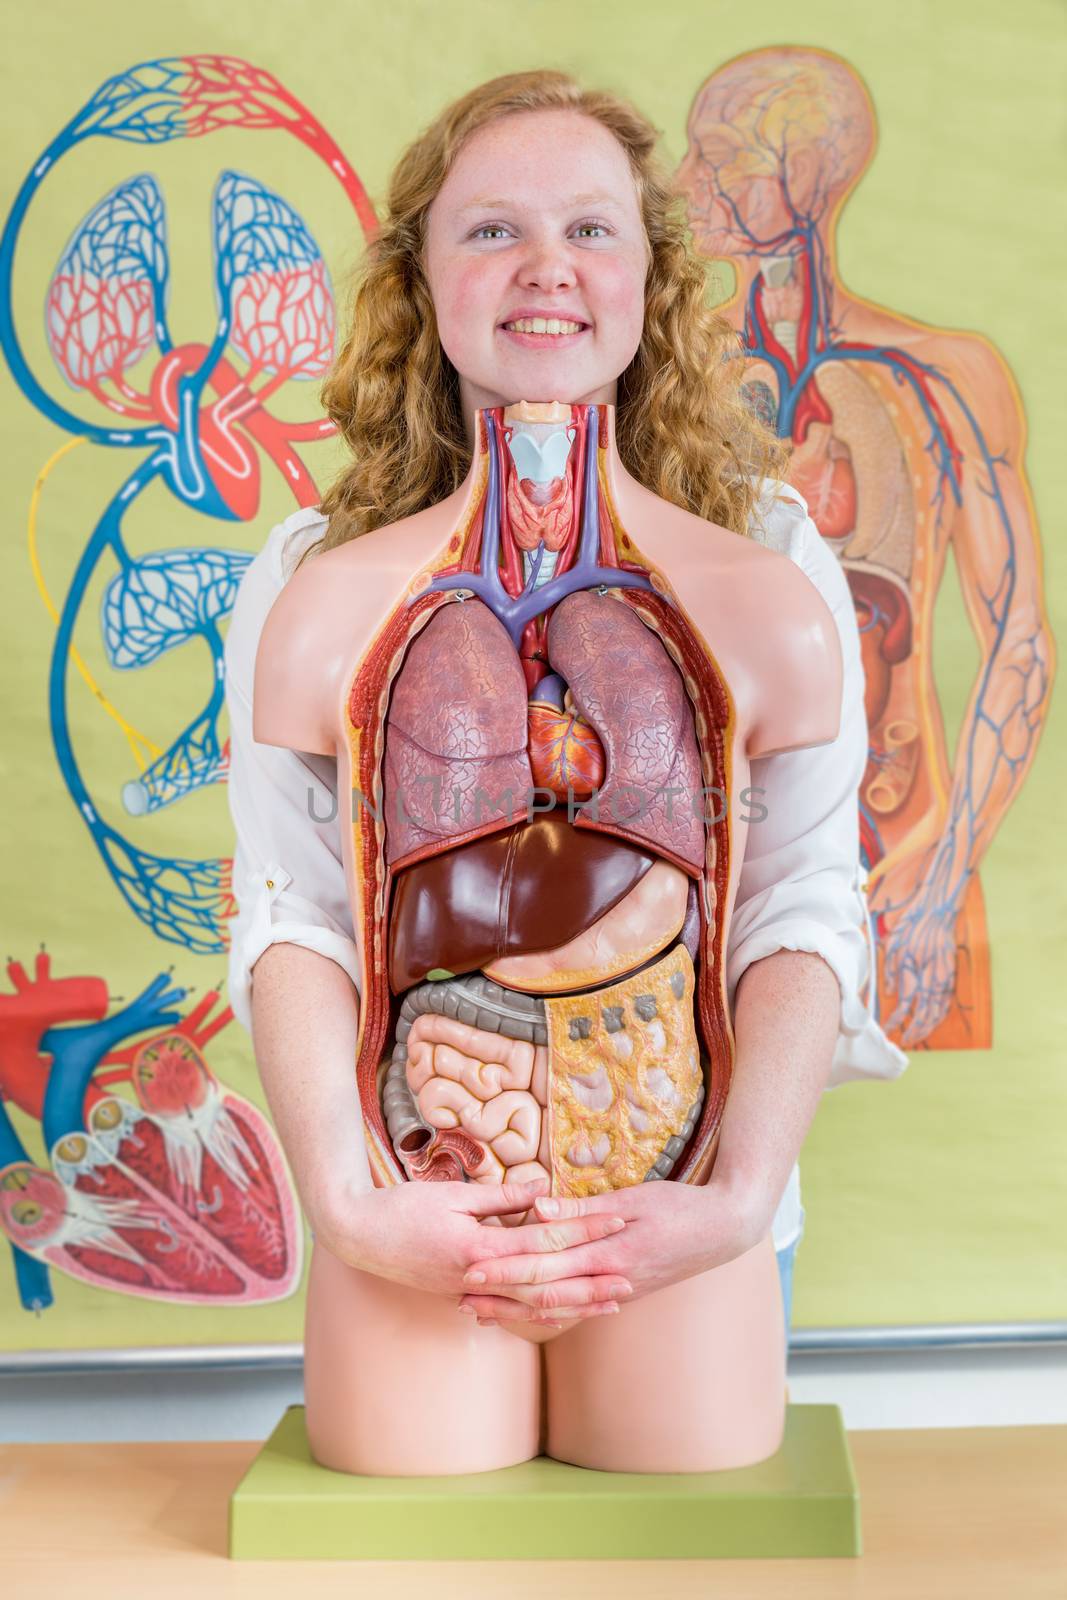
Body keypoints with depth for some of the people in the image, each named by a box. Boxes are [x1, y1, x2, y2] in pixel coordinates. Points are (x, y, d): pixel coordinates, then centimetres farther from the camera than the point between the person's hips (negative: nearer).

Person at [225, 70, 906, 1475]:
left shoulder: (768, 552, -2)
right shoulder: (312, 575, -1)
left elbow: (805, 908, -7)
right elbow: (293, 917, -7)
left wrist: (741, 1198, -19)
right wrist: (344, 1199, -19)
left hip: (689, 1212, 1)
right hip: (413, 1212, 0)